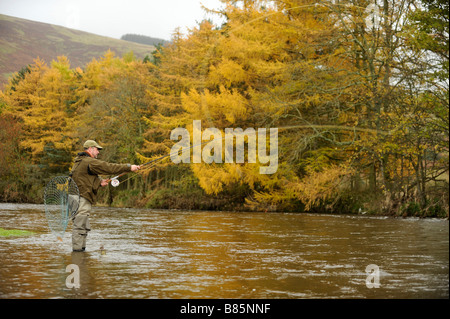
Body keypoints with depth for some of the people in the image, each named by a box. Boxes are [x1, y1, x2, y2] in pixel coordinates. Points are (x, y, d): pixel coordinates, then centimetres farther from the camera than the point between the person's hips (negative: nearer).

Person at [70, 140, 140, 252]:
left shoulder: (79, 161, 20)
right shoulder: (90, 162, -12)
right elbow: (109, 168, -13)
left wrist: (99, 182, 6)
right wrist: (129, 167, -9)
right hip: (81, 199, -10)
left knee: (84, 227, 14)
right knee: (80, 227, -9)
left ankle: (81, 249, 18)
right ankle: (77, 250, -8)